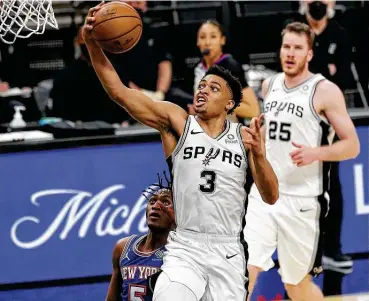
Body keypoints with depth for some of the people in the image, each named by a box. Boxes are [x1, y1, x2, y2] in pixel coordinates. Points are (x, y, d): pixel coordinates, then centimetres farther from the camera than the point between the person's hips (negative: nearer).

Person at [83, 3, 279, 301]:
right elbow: (119, 91, -8)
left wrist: (259, 154, -17)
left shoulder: (245, 136, 4)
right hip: (184, 249, -2)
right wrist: (92, 43, -21)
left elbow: (271, 197, 1)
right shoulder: (177, 122, 1)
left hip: (228, 252, 2)